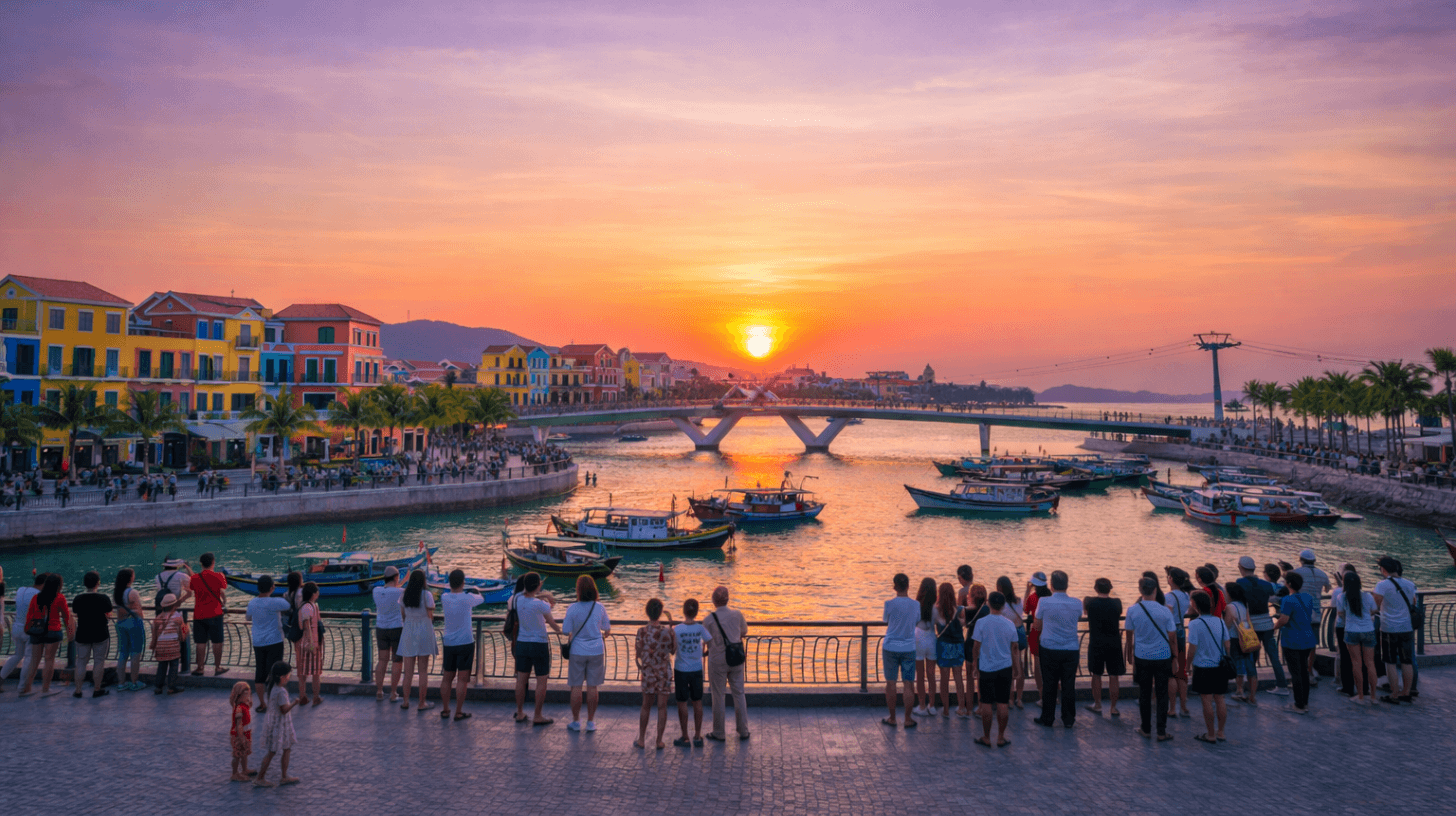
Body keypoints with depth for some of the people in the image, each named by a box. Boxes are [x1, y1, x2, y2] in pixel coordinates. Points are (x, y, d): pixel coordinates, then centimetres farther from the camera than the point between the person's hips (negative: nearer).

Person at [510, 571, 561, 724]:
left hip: (522, 643, 5)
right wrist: (560, 631, 14)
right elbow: (553, 624, -4)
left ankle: (519, 713, 23)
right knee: (542, 681, 5)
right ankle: (537, 716, 8)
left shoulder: (517, 599, -7)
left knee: (521, 679, 14)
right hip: (539, 644, -5)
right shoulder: (541, 605, -20)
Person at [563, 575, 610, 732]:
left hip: (577, 651, -1)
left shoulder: (572, 609, -11)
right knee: (592, 687, 9)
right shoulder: (600, 608, -5)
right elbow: (607, 631, 5)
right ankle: (591, 722, 14)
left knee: (576, 687, 9)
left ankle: (576, 721, 16)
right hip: (596, 650, 2)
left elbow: (566, 632, -8)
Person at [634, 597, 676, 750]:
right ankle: (659, 741, 11)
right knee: (662, 707, 7)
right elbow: (673, 650, 4)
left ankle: (641, 739, 23)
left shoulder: (642, 632, -13)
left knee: (646, 706, 16)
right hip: (664, 672, 0)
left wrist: (639, 666, 13)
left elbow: (639, 654, -9)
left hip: (648, 672, 1)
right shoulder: (667, 632, -11)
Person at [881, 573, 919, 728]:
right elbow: (917, 621, 9)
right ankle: (908, 719, 12)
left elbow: (886, 622, 3)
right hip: (908, 648, 1)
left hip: (890, 647, -1)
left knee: (890, 683, 8)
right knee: (909, 684, 7)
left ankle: (892, 718, 16)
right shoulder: (915, 605, -4)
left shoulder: (889, 604, -11)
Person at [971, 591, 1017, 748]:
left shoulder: (982, 623, -11)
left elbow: (976, 647, -6)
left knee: (986, 704, 6)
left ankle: (986, 738, 13)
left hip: (986, 668, -2)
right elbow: (1014, 647, 7)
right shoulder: (1010, 625, -4)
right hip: (1005, 667, 2)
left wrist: (975, 664, 9)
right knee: (1003, 704, 8)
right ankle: (1001, 738, 14)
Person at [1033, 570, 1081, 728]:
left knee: (1049, 685, 8)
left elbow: (1038, 626, 1)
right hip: (1072, 649, 2)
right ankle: (1068, 719, 17)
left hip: (1050, 649, -2)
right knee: (1069, 686, 9)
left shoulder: (1044, 602, -11)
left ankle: (1047, 718, 17)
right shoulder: (1077, 603, -5)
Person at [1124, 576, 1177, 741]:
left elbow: (1129, 635, 2)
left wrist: (1129, 655, 17)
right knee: (1162, 694, 8)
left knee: (1144, 693, 13)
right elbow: (1172, 637, -4)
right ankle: (1162, 732, 9)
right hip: (1163, 657, -1)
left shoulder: (1132, 610, -9)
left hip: (1142, 657, 1)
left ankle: (1146, 729, 21)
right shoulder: (1165, 611, -11)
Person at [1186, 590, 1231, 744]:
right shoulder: (1220, 621, 2)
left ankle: (1211, 735, 9)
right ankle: (1220, 733, 21)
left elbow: (1192, 649, -14)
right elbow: (1227, 645, 7)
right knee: (1219, 698, 13)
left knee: (1207, 700, 3)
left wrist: (1188, 664, 0)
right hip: (1220, 666, 6)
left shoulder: (1195, 624, -15)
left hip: (1203, 667, -5)